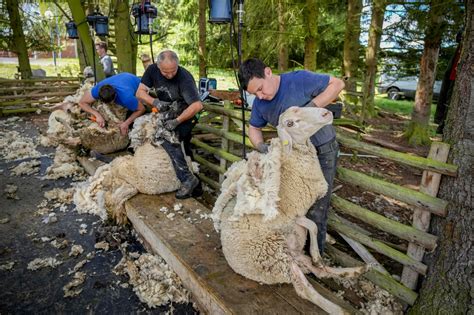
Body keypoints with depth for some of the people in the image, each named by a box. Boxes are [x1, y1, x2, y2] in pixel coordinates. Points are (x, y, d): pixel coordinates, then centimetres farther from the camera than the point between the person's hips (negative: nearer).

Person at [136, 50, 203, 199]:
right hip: (167, 114, 7)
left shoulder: (184, 78, -28)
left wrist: (177, 121, -34)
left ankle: (187, 179, -25)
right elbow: (140, 92, -8)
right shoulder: (152, 70, -10)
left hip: (185, 115, -7)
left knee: (168, 139, -26)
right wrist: (155, 102, -28)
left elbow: (197, 105, -35)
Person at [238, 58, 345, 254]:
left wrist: (312, 106, -28)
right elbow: (254, 128, 8)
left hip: (323, 151, -5)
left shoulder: (300, 80, -22)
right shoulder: (260, 103, -5)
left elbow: (337, 84, -15)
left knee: (315, 210, -1)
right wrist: (262, 147, -14)